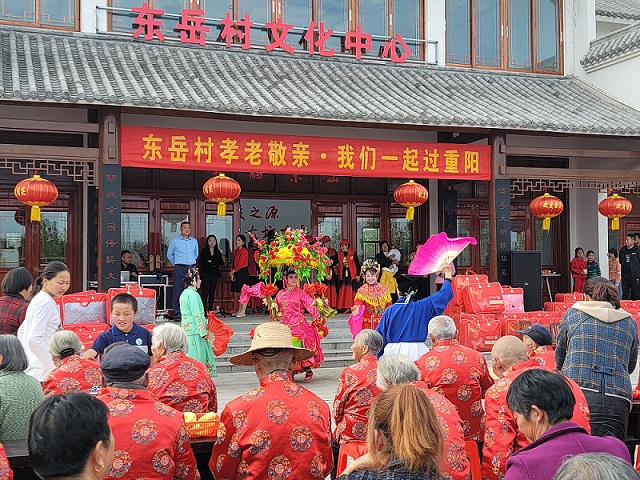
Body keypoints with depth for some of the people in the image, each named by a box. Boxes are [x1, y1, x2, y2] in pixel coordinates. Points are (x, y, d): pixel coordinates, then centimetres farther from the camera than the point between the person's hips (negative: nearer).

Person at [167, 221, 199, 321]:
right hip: (179, 268, -3)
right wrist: (175, 264, 10)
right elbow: (169, 254, 12)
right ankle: (177, 314, -4)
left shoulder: (194, 241, 13)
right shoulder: (174, 240, 4)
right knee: (178, 291, -6)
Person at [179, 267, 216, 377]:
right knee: (196, 356, -5)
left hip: (187, 329, 10)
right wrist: (203, 331, -16)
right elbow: (197, 314, -20)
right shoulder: (193, 294, -17)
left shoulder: (185, 293, 14)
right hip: (195, 331, -10)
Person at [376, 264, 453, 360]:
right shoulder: (421, 307, -1)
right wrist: (448, 276, 20)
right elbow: (443, 295, 5)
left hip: (393, 351, 1)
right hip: (415, 352, 0)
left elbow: (380, 334, 2)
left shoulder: (390, 310, 0)